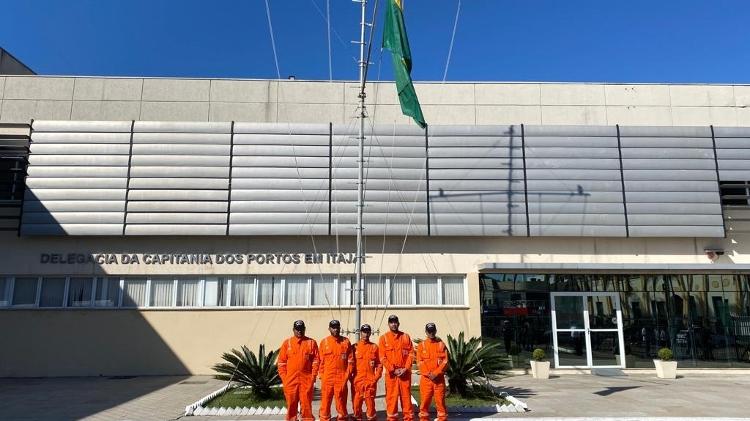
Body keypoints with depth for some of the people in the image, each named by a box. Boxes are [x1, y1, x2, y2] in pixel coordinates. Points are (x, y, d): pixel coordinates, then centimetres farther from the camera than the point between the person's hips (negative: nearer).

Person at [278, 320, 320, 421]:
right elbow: (281, 362, 5)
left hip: (307, 380, -1)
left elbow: (316, 360, 2)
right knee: (291, 404, 8)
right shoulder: (287, 343, 4)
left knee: (306, 404, 1)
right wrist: (284, 378, -1)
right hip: (290, 380, 1)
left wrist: (313, 376, -4)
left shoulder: (311, 342, 3)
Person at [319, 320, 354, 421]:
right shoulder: (324, 342, 4)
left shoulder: (346, 342, 3)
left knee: (341, 402, 5)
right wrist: (322, 377, 0)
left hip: (341, 379, 0)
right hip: (327, 378, 1)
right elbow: (321, 361, 6)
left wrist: (346, 376, -4)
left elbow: (351, 361, 3)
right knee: (325, 402, 4)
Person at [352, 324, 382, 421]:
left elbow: (379, 363, 7)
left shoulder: (374, 347, 6)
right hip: (357, 380, 0)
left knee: (370, 402, 0)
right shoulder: (355, 347, 5)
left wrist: (376, 377, -2)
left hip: (371, 380, 0)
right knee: (356, 402, 5)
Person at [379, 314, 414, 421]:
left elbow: (411, 354, 3)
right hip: (391, 373, -1)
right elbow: (383, 357, -3)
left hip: (405, 372, 1)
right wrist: (393, 370, -10)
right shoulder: (383, 338, 2)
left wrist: (406, 368, -8)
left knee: (406, 396, 5)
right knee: (391, 397, 2)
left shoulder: (406, 337, 7)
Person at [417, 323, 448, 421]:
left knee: (440, 400, 1)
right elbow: (420, 362, -1)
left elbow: (445, 362, -2)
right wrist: (428, 374, -12)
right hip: (425, 378, 0)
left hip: (439, 378, 0)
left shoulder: (441, 345, 4)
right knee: (425, 400, 3)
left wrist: (436, 373, -12)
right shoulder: (421, 345, 5)